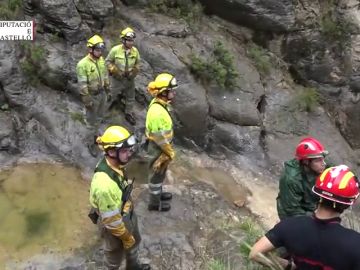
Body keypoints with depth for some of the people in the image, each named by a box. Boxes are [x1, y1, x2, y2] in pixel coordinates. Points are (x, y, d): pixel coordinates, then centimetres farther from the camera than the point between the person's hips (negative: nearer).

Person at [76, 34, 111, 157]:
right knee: (92, 120, 4)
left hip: (102, 93, 7)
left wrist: (108, 91, 14)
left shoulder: (101, 60, -2)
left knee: (99, 116, 23)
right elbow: (82, 84, -22)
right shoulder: (83, 64, -24)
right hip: (92, 95, -7)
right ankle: (92, 143, 18)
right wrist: (86, 100, -21)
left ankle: (95, 134, 45)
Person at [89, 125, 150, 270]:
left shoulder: (114, 163, -16)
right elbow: (111, 219, -29)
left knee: (134, 241, 32)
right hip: (114, 223, -8)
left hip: (127, 213, 8)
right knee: (116, 252, 22)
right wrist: (125, 236, -14)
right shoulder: (104, 184, -43)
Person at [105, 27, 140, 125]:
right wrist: (115, 71, -16)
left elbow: (137, 63, 8)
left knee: (131, 97, 13)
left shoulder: (135, 50, -11)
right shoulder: (115, 50, -20)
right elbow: (108, 61, -6)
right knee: (118, 95, 15)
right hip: (118, 78, -3)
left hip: (130, 78, 3)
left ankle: (128, 114, 31)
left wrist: (135, 71, -8)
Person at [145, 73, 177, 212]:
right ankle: (155, 203, 32)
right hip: (158, 150, -9)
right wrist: (170, 152, -14)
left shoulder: (159, 103, -3)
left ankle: (158, 194, 50)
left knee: (160, 175, 28)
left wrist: (168, 149, 20)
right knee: (156, 176, 12)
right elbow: (160, 138, -27)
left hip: (161, 147, 9)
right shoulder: (157, 112, -34)